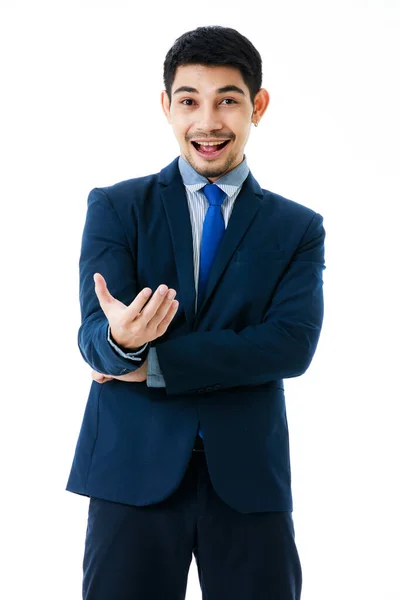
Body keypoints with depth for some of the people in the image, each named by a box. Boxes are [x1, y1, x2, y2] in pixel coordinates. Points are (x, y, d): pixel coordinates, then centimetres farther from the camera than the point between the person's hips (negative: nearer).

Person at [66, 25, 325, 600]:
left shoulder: (299, 228, 7)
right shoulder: (115, 207, 6)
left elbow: (293, 346, -8)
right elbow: (95, 336, -6)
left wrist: (153, 363, -14)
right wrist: (119, 340, -31)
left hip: (249, 476, 1)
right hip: (134, 469, 0)